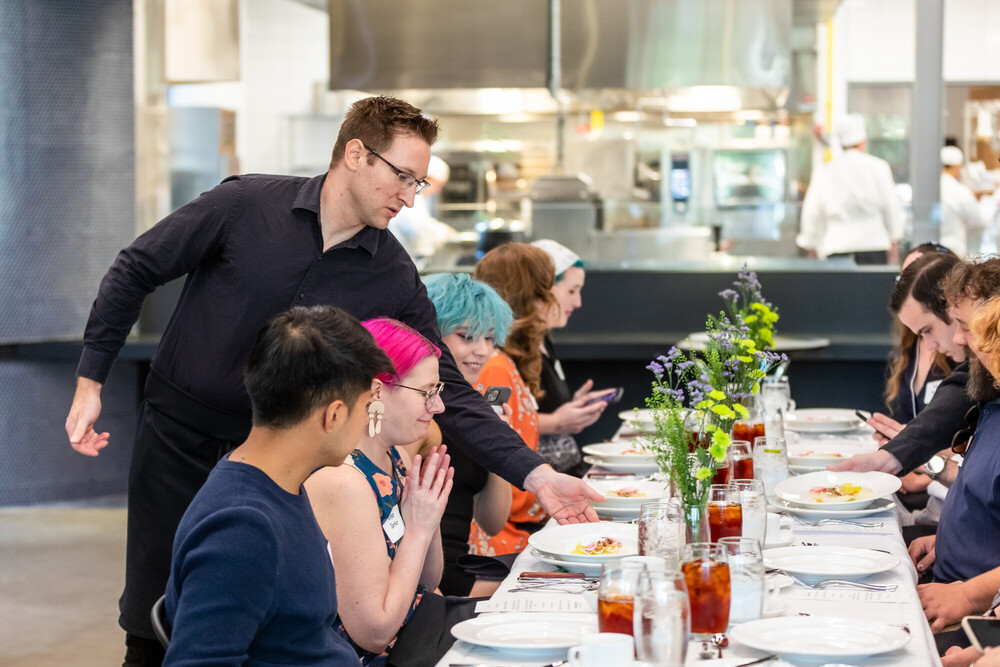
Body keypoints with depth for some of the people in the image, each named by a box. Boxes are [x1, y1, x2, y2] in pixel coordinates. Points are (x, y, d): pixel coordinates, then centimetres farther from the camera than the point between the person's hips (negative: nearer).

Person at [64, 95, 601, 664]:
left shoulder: (395, 280, -7)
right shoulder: (246, 205, -14)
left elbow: (448, 390, -7)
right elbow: (136, 272, -4)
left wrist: (536, 474, -16)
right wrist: (91, 380, -5)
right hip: (179, 438, -1)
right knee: (154, 619, 8)